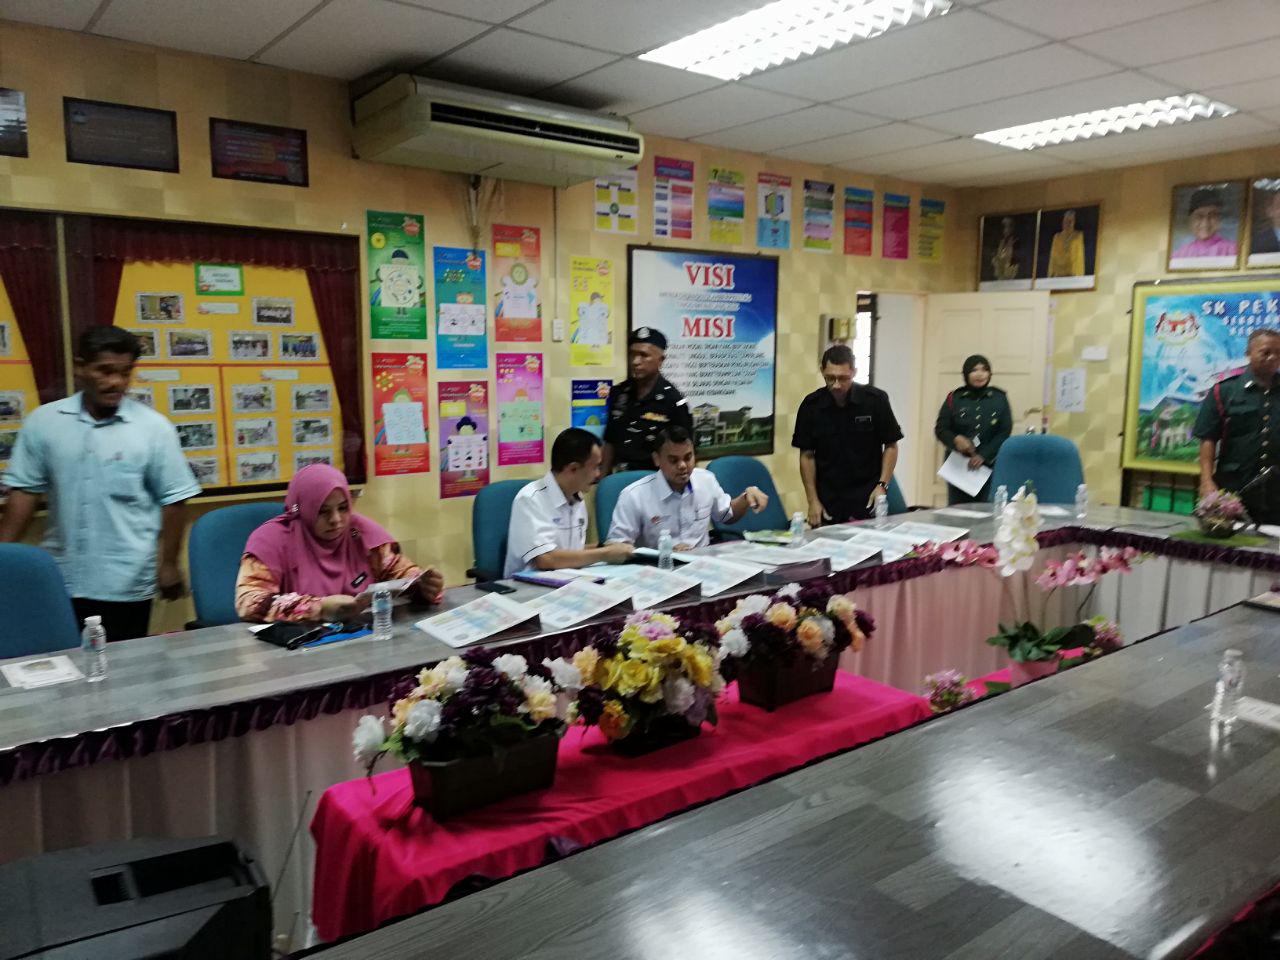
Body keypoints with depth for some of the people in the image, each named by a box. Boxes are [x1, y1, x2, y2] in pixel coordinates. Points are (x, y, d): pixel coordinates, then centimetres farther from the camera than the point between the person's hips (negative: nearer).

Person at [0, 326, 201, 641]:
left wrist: (169, 563, -1)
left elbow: (173, 499, -3)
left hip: (126, 585, -2)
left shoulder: (153, 427, -6)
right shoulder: (43, 422, 1)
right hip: (60, 580, 2)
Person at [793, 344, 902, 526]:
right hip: (828, 501, 1)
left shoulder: (875, 400, -7)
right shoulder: (811, 405, -4)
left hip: (867, 498, -1)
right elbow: (807, 454, 2)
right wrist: (813, 500, -2)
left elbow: (891, 446, 1)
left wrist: (882, 485, -9)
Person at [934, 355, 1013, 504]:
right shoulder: (954, 399, 6)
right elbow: (940, 429, 3)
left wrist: (983, 455, -10)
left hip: (990, 465, 0)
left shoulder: (999, 399, 6)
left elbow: (1005, 432, 1)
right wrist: (956, 439, -19)